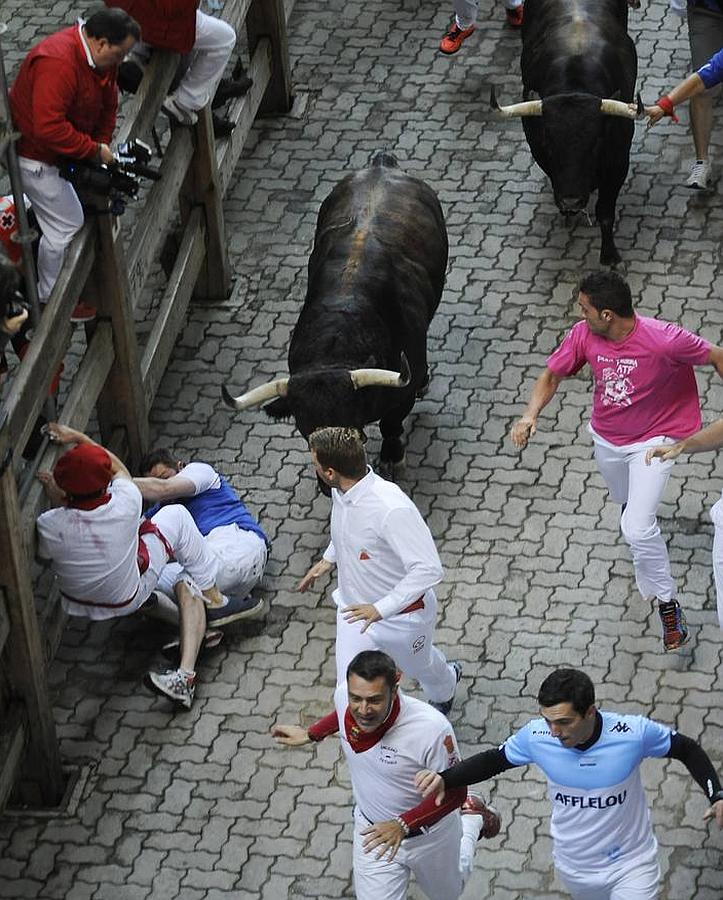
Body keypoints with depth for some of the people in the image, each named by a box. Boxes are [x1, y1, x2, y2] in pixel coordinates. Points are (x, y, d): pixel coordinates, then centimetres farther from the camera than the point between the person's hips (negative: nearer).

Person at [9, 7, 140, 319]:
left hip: (58, 147, 9)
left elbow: (107, 105, 9)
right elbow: (49, 128, -40)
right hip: (35, 153, -9)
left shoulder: (99, 56, -4)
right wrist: (94, 150, -31)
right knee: (65, 226, -2)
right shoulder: (58, 63, -36)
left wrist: (102, 143, -4)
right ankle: (51, 301, 15)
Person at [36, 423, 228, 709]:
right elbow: (120, 469, -7)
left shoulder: (50, 525, -31)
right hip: (128, 598, -2)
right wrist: (79, 438, -3)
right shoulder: (125, 506, -31)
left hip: (76, 600, 2)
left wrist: (54, 498, -5)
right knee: (176, 515, 8)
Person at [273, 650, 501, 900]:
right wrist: (310, 735, 14)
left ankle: (472, 816, 51)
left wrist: (403, 825, -37)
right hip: (373, 831, 3)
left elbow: (454, 793, -27)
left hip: (430, 834, -3)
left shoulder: (432, 728, -39)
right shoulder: (344, 697, -24)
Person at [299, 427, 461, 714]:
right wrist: (328, 559, 12)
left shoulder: (392, 509, -39)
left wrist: (381, 609, -38)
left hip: (401, 614, -5)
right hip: (355, 609, 5)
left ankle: (445, 688, 63)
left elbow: (429, 569, -38)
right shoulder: (341, 491, -13)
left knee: (419, 665, 28)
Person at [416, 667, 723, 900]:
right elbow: (493, 760, -3)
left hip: (630, 865, -3)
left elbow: (688, 750, -10)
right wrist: (445, 779, -17)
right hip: (574, 868, 3)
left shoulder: (633, 732, -28)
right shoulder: (536, 735, -23)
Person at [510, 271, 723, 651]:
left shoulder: (664, 340, -35)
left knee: (636, 529, -17)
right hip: (606, 438, 5)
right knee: (625, 502, 31)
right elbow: (551, 376, -7)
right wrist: (530, 415, -25)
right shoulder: (584, 335, -21)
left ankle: (667, 604, 3)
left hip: (652, 441, -5)